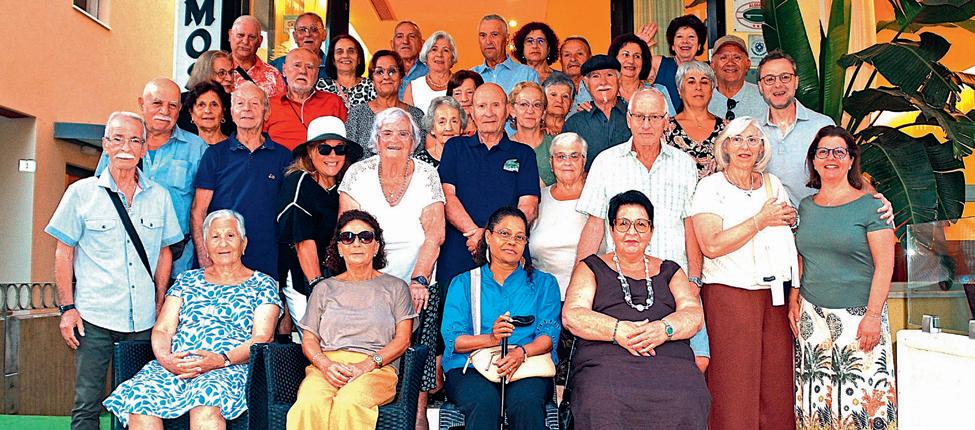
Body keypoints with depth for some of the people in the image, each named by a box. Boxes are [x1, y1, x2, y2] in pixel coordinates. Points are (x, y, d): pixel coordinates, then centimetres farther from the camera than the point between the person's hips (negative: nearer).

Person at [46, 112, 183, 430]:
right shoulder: (81, 193, 1)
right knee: (87, 404, 2)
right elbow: (64, 252, 3)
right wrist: (67, 307, -4)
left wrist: (159, 305, 9)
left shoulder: (159, 196, 7)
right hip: (93, 318, -2)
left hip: (144, 320, 2)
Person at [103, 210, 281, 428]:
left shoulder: (263, 284, 13)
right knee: (139, 397, -30)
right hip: (175, 364, 3)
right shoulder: (187, 280, 23)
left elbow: (262, 338, 1)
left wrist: (221, 360, -16)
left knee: (207, 395, -39)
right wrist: (165, 358, -8)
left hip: (230, 367, -3)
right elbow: (162, 330, 15)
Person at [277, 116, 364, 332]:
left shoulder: (342, 186, 8)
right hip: (302, 282, -5)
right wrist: (317, 284, -21)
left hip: (336, 279, 6)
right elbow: (304, 242, -16)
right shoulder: (299, 183, -10)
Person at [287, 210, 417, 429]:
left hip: (377, 369, -2)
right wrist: (326, 364, -8)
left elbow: (402, 339, 6)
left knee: (349, 402, -38)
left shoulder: (394, 287, 16)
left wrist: (366, 365, -10)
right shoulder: (324, 289, 22)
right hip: (325, 367, 2)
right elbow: (309, 340, 15)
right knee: (310, 403, -35)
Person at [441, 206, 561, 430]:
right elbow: (452, 339, 4)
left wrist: (522, 352, -16)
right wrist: (490, 339, -15)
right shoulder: (463, 283, 16)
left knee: (526, 401, -34)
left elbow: (549, 335, 5)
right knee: (484, 402, -34)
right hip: (471, 368, 0)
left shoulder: (544, 283, 18)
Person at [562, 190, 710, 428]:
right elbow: (571, 315, 4)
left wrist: (664, 329, -12)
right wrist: (617, 330, -13)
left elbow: (694, 314, 11)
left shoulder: (669, 271, 27)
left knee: (685, 407, -31)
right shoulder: (592, 268, 20)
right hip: (606, 361, -2)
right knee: (604, 407, -35)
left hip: (669, 361, 2)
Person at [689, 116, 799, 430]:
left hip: (775, 294, 5)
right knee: (734, 384, -3)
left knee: (776, 380, 5)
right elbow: (712, 246, -16)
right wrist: (761, 221, -11)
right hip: (730, 294, -5)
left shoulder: (773, 184, 15)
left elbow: (788, 238, 27)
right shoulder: (711, 187, -2)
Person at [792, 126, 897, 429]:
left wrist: (873, 315, -14)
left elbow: (884, 265, -8)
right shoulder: (806, 206, 11)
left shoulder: (870, 206, -4)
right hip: (812, 316, 4)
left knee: (862, 395, -4)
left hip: (857, 315, -4)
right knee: (816, 396, 6)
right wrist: (793, 301, 7)